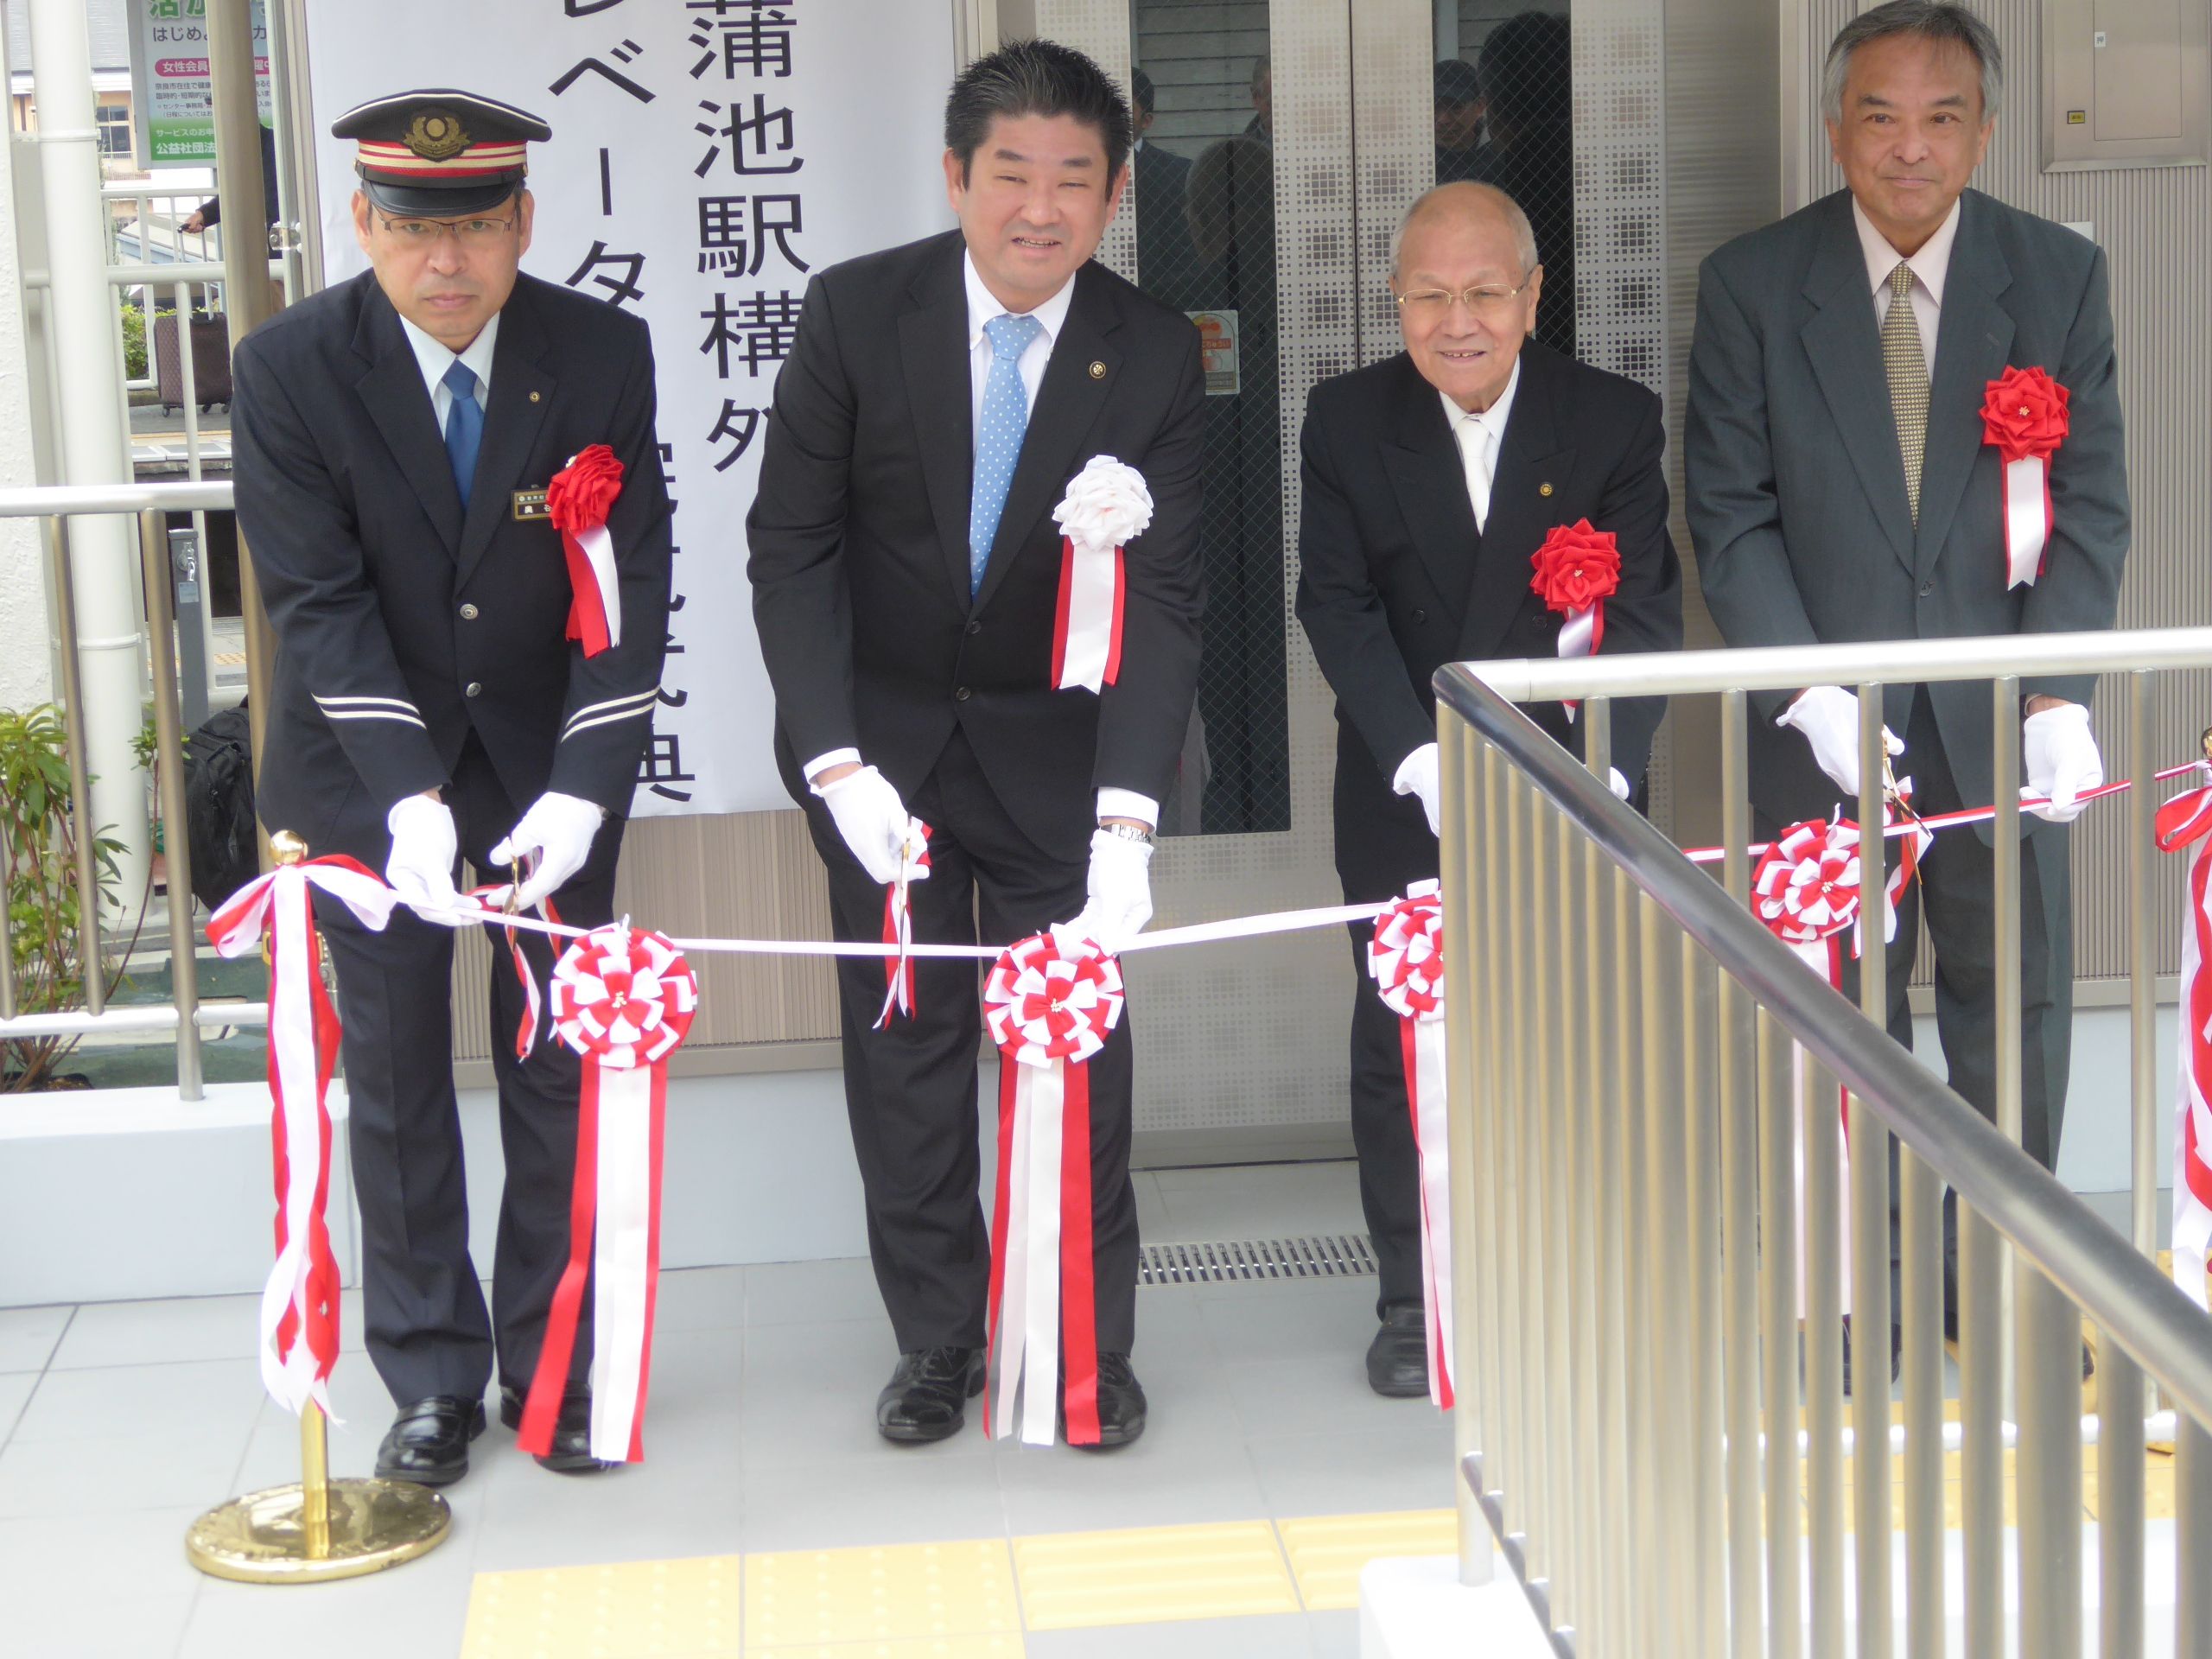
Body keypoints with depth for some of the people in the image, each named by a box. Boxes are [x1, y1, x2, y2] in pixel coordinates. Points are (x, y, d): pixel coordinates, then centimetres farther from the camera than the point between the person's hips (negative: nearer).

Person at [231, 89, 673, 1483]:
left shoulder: (603, 354, -10)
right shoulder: (290, 369, -13)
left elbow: (630, 585, -11)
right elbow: (319, 600, -16)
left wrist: (582, 785, -22)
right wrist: (409, 797, -27)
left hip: (550, 754, 1)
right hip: (370, 764, -1)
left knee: (557, 1069, 7)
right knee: (394, 1076, 6)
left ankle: (553, 1366, 20)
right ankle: (432, 1376, 19)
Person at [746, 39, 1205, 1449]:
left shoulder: (1154, 352, -13)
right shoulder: (857, 312, -14)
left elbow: (1164, 593, -17)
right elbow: (790, 545, -11)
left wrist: (1127, 813, -29)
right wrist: (835, 759, -21)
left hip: (1057, 740, 0)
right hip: (881, 733, 0)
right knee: (904, 1044, 6)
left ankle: (1091, 1350, 18)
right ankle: (938, 1345, 21)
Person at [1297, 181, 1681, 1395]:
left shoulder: (1616, 420, -7)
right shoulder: (1346, 421, -5)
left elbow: (1644, 612, -13)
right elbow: (1337, 607, -12)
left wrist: (1604, 771, -28)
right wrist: (1421, 762, -26)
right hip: (1401, 789, 1)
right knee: (1399, 1041, 5)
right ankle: (1414, 1299, 18)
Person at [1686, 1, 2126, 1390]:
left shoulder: (2062, 276, -1)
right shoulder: (1752, 286, -4)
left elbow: (2092, 504, -2)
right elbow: (1732, 518, -5)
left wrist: (2060, 695, -14)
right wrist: (1811, 693, -16)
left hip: (1997, 715, 2)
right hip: (1826, 717, -1)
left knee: (2016, 1010, 11)